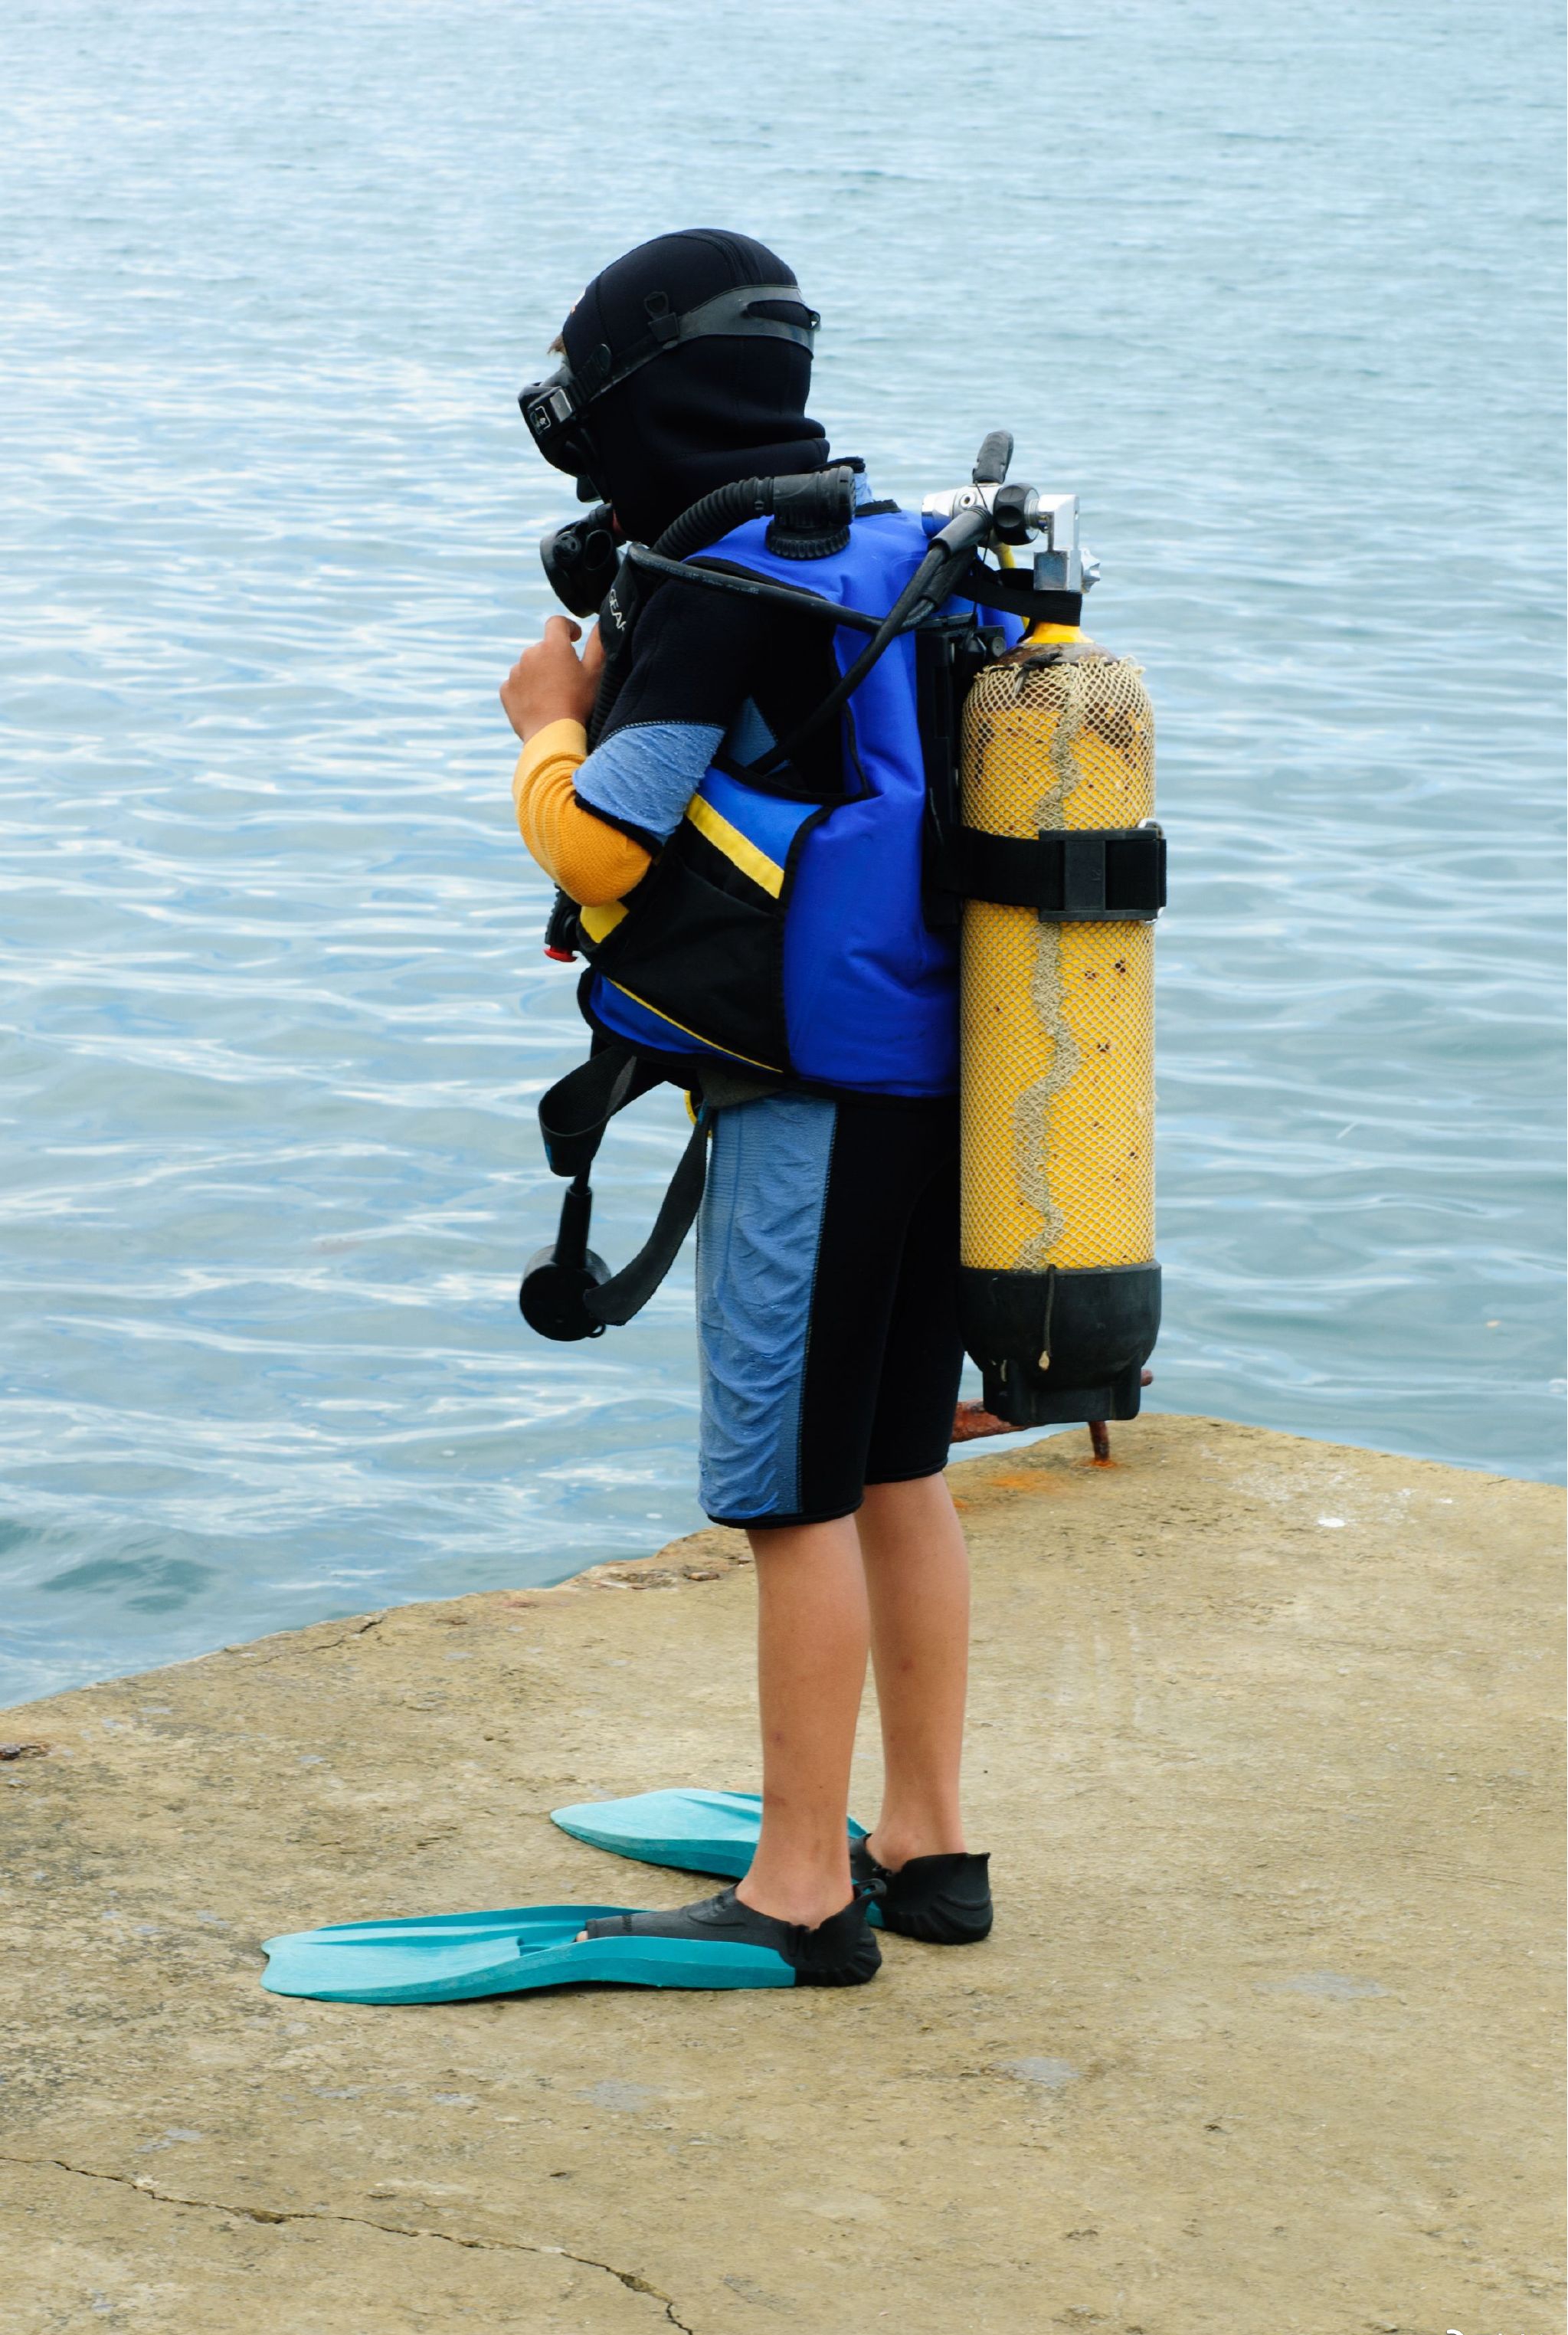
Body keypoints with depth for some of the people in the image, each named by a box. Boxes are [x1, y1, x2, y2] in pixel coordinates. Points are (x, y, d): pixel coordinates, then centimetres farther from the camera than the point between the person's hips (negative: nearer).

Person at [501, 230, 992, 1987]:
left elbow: (597, 847, -18)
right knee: (897, 1474, 16)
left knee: (796, 1496, -1)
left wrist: (548, 726, 0)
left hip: (815, 1101, -8)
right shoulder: (903, 553, 11)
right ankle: (927, 1845, 24)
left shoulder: (723, 592, -14)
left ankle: (802, 1893, 6)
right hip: (948, 1082, 9)